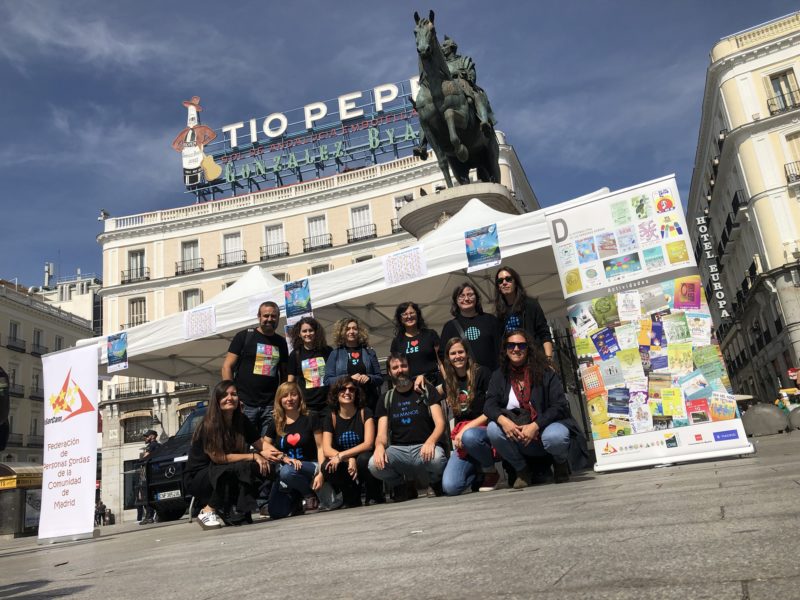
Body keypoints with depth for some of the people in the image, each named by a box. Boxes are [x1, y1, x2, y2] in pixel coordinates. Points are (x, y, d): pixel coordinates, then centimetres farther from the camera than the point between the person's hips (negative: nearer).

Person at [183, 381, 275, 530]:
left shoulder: (242, 420, -3)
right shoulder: (208, 425, -20)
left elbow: (261, 443, -8)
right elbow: (218, 457, -24)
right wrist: (254, 456, -25)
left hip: (223, 477, 5)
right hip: (197, 477, -5)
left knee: (256, 467, -22)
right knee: (240, 468, -32)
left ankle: (237, 512, -12)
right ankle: (208, 511, -16)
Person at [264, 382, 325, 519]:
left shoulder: (310, 420, 0)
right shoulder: (276, 424, 8)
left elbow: (320, 447, -4)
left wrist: (321, 473, -17)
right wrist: (284, 458, -15)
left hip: (310, 466, -3)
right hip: (285, 468, 4)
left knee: (287, 472, -37)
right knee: (276, 513, -14)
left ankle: (310, 496, -8)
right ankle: (294, 497, 19)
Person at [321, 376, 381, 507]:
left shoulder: (365, 412, -4)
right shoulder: (331, 416, 1)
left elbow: (368, 444, -16)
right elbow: (326, 449, -9)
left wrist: (341, 455, -24)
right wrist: (349, 459, -25)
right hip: (345, 466, 2)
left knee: (364, 459, -35)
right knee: (327, 466, -28)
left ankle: (374, 497, -6)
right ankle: (352, 499, -1)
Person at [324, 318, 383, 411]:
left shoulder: (369, 352, 11)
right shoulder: (335, 354, 8)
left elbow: (380, 378, 12)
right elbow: (327, 380, 1)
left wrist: (369, 378, -9)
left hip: (368, 401, 1)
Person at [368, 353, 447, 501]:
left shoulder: (426, 391, 7)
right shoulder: (386, 399, 14)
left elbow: (440, 423, -3)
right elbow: (382, 434, 5)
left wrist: (431, 441, -26)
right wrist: (380, 446, -21)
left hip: (424, 447, -2)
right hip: (398, 450, 2)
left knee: (436, 458, -37)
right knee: (374, 464, -29)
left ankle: (435, 482, 1)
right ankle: (403, 485, 3)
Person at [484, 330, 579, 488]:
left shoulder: (544, 372, -3)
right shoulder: (499, 376, 4)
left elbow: (559, 405, -11)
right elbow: (489, 406, -8)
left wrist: (535, 426, -25)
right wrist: (503, 420, -31)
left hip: (546, 426, -2)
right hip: (516, 433, 2)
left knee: (554, 437, -36)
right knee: (493, 429, -27)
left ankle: (561, 464, 5)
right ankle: (523, 470, 0)